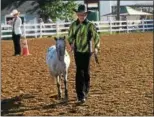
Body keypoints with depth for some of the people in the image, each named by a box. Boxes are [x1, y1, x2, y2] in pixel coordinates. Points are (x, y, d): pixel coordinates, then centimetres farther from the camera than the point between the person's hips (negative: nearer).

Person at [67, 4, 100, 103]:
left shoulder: (90, 25, -8)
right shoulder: (74, 25, 0)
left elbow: (96, 37, -4)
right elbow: (70, 36, 14)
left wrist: (96, 47, -17)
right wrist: (71, 43, -3)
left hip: (87, 51, -1)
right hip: (77, 51, 1)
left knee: (86, 72, 6)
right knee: (79, 72, -1)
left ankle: (85, 92, 24)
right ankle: (80, 95, -1)